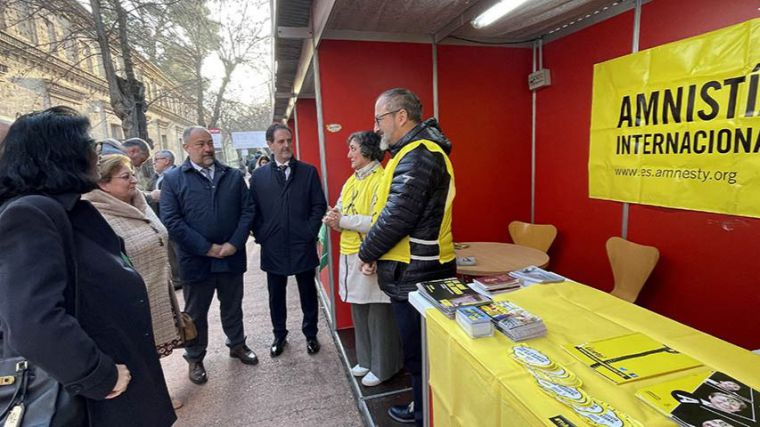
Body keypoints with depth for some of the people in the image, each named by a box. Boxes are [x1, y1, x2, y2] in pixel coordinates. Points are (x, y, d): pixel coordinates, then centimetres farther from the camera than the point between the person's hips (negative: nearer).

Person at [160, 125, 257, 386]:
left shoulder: (234, 176, 5)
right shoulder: (173, 179, -4)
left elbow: (247, 211, 1)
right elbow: (171, 221, -11)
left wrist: (234, 244, -12)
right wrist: (207, 248, -15)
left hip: (232, 257, 2)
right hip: (196, 260, -2)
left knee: (233, 306, 19)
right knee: (196, 312, 14)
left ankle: (237, 344, 40)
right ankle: (195, 358, 34)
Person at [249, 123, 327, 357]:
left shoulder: (308, 171, 1)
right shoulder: (258, 176, 4)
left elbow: (319, 205, 0)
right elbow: (253, 211, 7)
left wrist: (310, 232, -6)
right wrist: (261, 236, -1)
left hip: (303, 246, -1)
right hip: (273, 248, 1)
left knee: (308, 293, 11)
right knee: (276, 295, 14)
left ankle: (311, 334, 29)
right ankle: (279, 336, 33)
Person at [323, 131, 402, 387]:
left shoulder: (380, 180, -13)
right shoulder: (351, 181, 14)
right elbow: (341, 212, 16)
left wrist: (343, 220, -18)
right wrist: (334, 220, -7)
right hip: (350, 255, 8)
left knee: (378, 314, 4)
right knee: (359, 311, 18)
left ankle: (381, 367, 23)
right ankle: (366, 360, 36)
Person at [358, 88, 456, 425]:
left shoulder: (418, 156, -19)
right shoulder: (415, 151, 14)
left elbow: (396, 217, -24)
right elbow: (390, 209, 12)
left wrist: (367, 253, -8)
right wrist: (376, 251, 2)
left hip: (414, 274, -10)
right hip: (419, 270, 10)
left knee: (419, 352, 8)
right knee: (422, 349, 22)